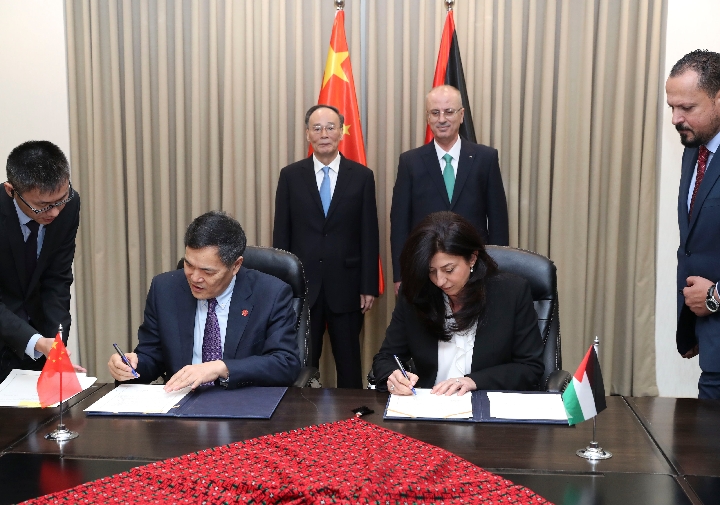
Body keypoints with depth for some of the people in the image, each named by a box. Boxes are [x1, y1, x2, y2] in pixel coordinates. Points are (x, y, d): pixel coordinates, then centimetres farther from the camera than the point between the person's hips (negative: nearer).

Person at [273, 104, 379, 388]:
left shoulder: (362, 176, 1)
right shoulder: (290, 175, 3)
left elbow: (369, 235, 0)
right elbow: (281, 234, 3)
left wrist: (369, 286, -3)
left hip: (346, 286, 0)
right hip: (301, 286, 1)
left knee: (349, 365, 10)